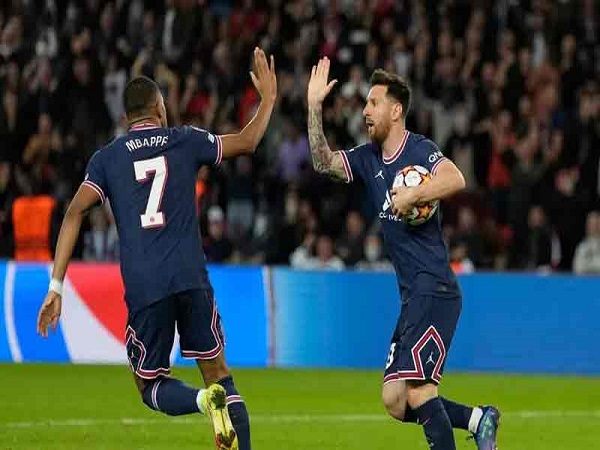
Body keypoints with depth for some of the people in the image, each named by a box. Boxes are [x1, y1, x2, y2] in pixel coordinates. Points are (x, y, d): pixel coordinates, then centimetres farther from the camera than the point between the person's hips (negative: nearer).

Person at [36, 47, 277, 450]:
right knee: (218, 371, 11)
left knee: (151, 386, 10)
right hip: (191, 278, 1)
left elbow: (75, 213, -1)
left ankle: (205, 400, -22)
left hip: (142, 287, -1)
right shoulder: (186, 141, 10)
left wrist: (56, 287, -2)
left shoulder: (107, 158, 9)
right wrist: (269, 98, 40)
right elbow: (247, 142, 23)